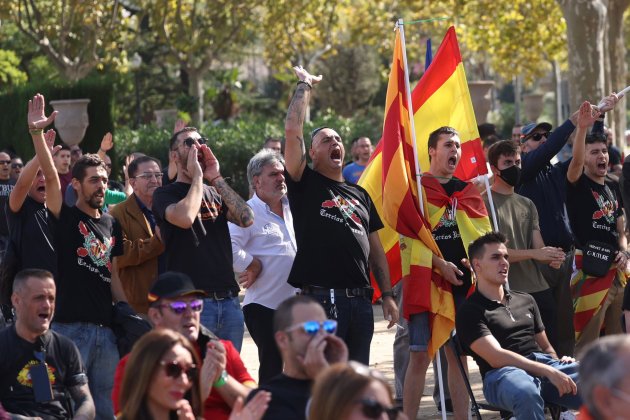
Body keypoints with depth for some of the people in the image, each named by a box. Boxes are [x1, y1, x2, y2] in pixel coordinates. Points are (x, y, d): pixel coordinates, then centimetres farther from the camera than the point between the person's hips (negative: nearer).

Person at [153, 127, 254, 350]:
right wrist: (197, 176, -7)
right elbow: (185, 218, -21)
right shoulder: (165, 194, 2)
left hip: (229, 300, 6)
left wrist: (216, 178, -1)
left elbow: (247, 218, 0)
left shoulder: (215, 193, 18)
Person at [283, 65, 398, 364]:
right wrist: (305, 86, 2)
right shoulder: (306, 184, 4)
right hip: (320, 297, -6)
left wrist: (387, 295, 13)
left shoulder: (360, 194, 21)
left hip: (359, 299, 6)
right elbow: (292, 130, -7)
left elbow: (375, 248, 20)